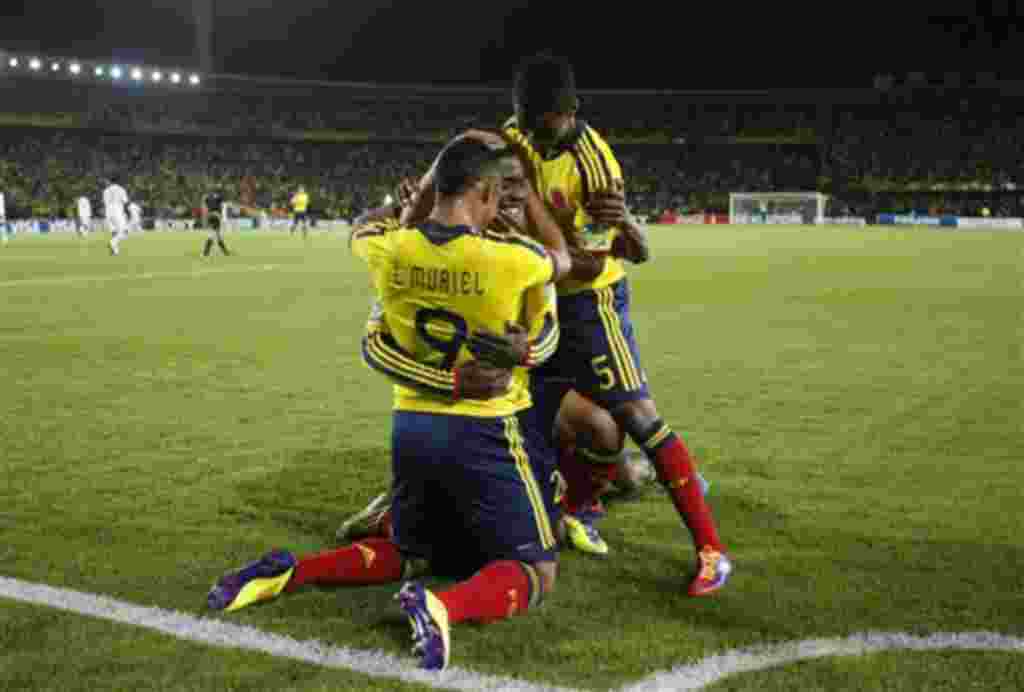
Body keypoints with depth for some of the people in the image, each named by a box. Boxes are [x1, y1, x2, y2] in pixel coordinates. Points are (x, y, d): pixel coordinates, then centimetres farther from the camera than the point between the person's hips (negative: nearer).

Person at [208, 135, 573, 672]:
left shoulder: (390, 250, -5)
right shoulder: (509, 259, -15)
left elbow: (362, 230, 23)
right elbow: (563, 261, 11)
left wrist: (431, 186, 25)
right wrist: (528, 193, 21)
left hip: (411, 427, 5)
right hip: (481, 432, -5)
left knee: (412, 555, 27)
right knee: (535, 571, 6)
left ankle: (291, 571, 5)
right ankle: (444, 607, -26)